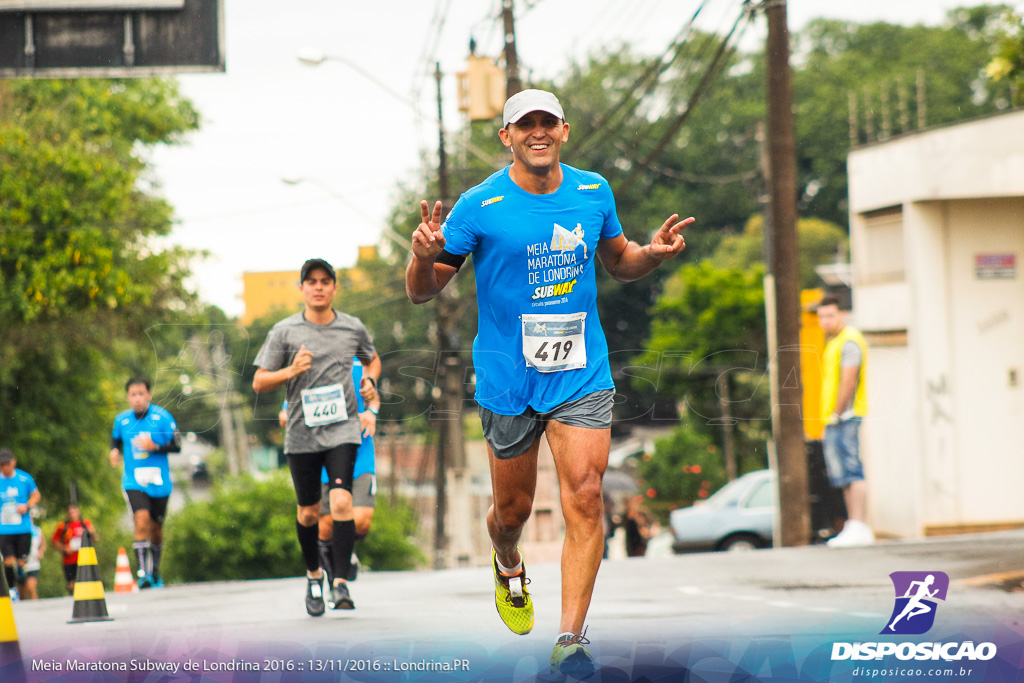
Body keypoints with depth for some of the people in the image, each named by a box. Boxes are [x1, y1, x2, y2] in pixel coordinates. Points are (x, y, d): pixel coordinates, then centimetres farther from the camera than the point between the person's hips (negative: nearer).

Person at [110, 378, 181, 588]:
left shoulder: (162, 417, -5)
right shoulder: (121, 420, 2)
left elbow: (176, 446, -3)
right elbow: (116, 439, 22)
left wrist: (155, 446, -19)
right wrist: (115, 452, 0)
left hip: (159, 482, 0)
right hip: (134, 482, 0)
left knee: (156, 527, 12)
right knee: (142, 521, -21)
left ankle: (155, 571, 34)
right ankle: (142, 572, -20)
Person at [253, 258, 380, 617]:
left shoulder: (353, 328, 5)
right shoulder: (284, 331, 0)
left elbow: (372, 358, 26)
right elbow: (259, 383, 2)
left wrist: (369, 380, 4)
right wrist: (291, 371, -15)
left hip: (342, 430, 0)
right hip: (302, 435, 0)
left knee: (341, 501, -18)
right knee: (308, 512, 9)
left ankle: (341, 581, -14)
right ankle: (314, 574, 33)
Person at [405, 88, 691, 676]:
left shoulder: (593, 192, 4)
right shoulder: (479, 206, -7)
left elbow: (617, 262, 20)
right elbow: (423, 293, -3)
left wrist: (652, 254, -2)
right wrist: (425, 257, -26)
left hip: (583, 373, 2)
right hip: (508, 380, -1)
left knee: (585, 499, -13)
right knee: (513, 508, 10)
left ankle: (571, 640, -12)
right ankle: (510, 568, 47)